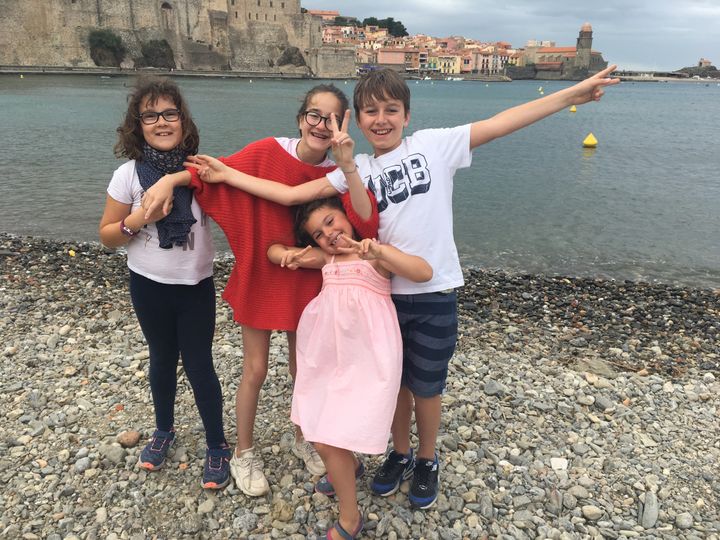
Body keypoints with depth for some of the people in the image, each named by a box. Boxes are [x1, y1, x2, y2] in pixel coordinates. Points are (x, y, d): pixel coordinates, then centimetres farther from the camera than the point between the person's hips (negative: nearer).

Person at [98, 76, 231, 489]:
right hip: (149, 285, 1)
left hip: (197, 285, -1)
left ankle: (218, 447, 23)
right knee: (162, 360, 19)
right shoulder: (128, 175, -9)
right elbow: (107, 235, -3)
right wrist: (138, 220, -21)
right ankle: (164, 431, 43)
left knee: (198, 364, 4)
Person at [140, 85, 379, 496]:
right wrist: (171, 178, -18)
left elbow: (366, 224, -27)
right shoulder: (269, 153, -15)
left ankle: (304, 438, 44)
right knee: (256, 370, 9)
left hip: (306, 284, 2)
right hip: (260, 278, -2)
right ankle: (244, 452, 32)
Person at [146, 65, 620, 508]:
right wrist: (227, 175, -3)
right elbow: (290, 195, -1)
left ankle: (427, 461, 42)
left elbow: (503, 123, -8)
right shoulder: (354, 170, 3)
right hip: (384, 292, 3)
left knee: (426, 387, 14)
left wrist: (575, 93, -12)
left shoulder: (435, 144, -4)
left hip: (434, 294, -3)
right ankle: (400, 454, 45)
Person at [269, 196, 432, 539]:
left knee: (328, 441, -7)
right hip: (327, 353, 6)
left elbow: (424, 273, -16)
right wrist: (291, 255, -5)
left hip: (365, 356, -6)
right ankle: (349, 464, 48)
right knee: (320, 428, 16)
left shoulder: (376, 254, -1)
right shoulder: (326, 258, 13)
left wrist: (380, 251, -30)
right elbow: (273, 250, 18)